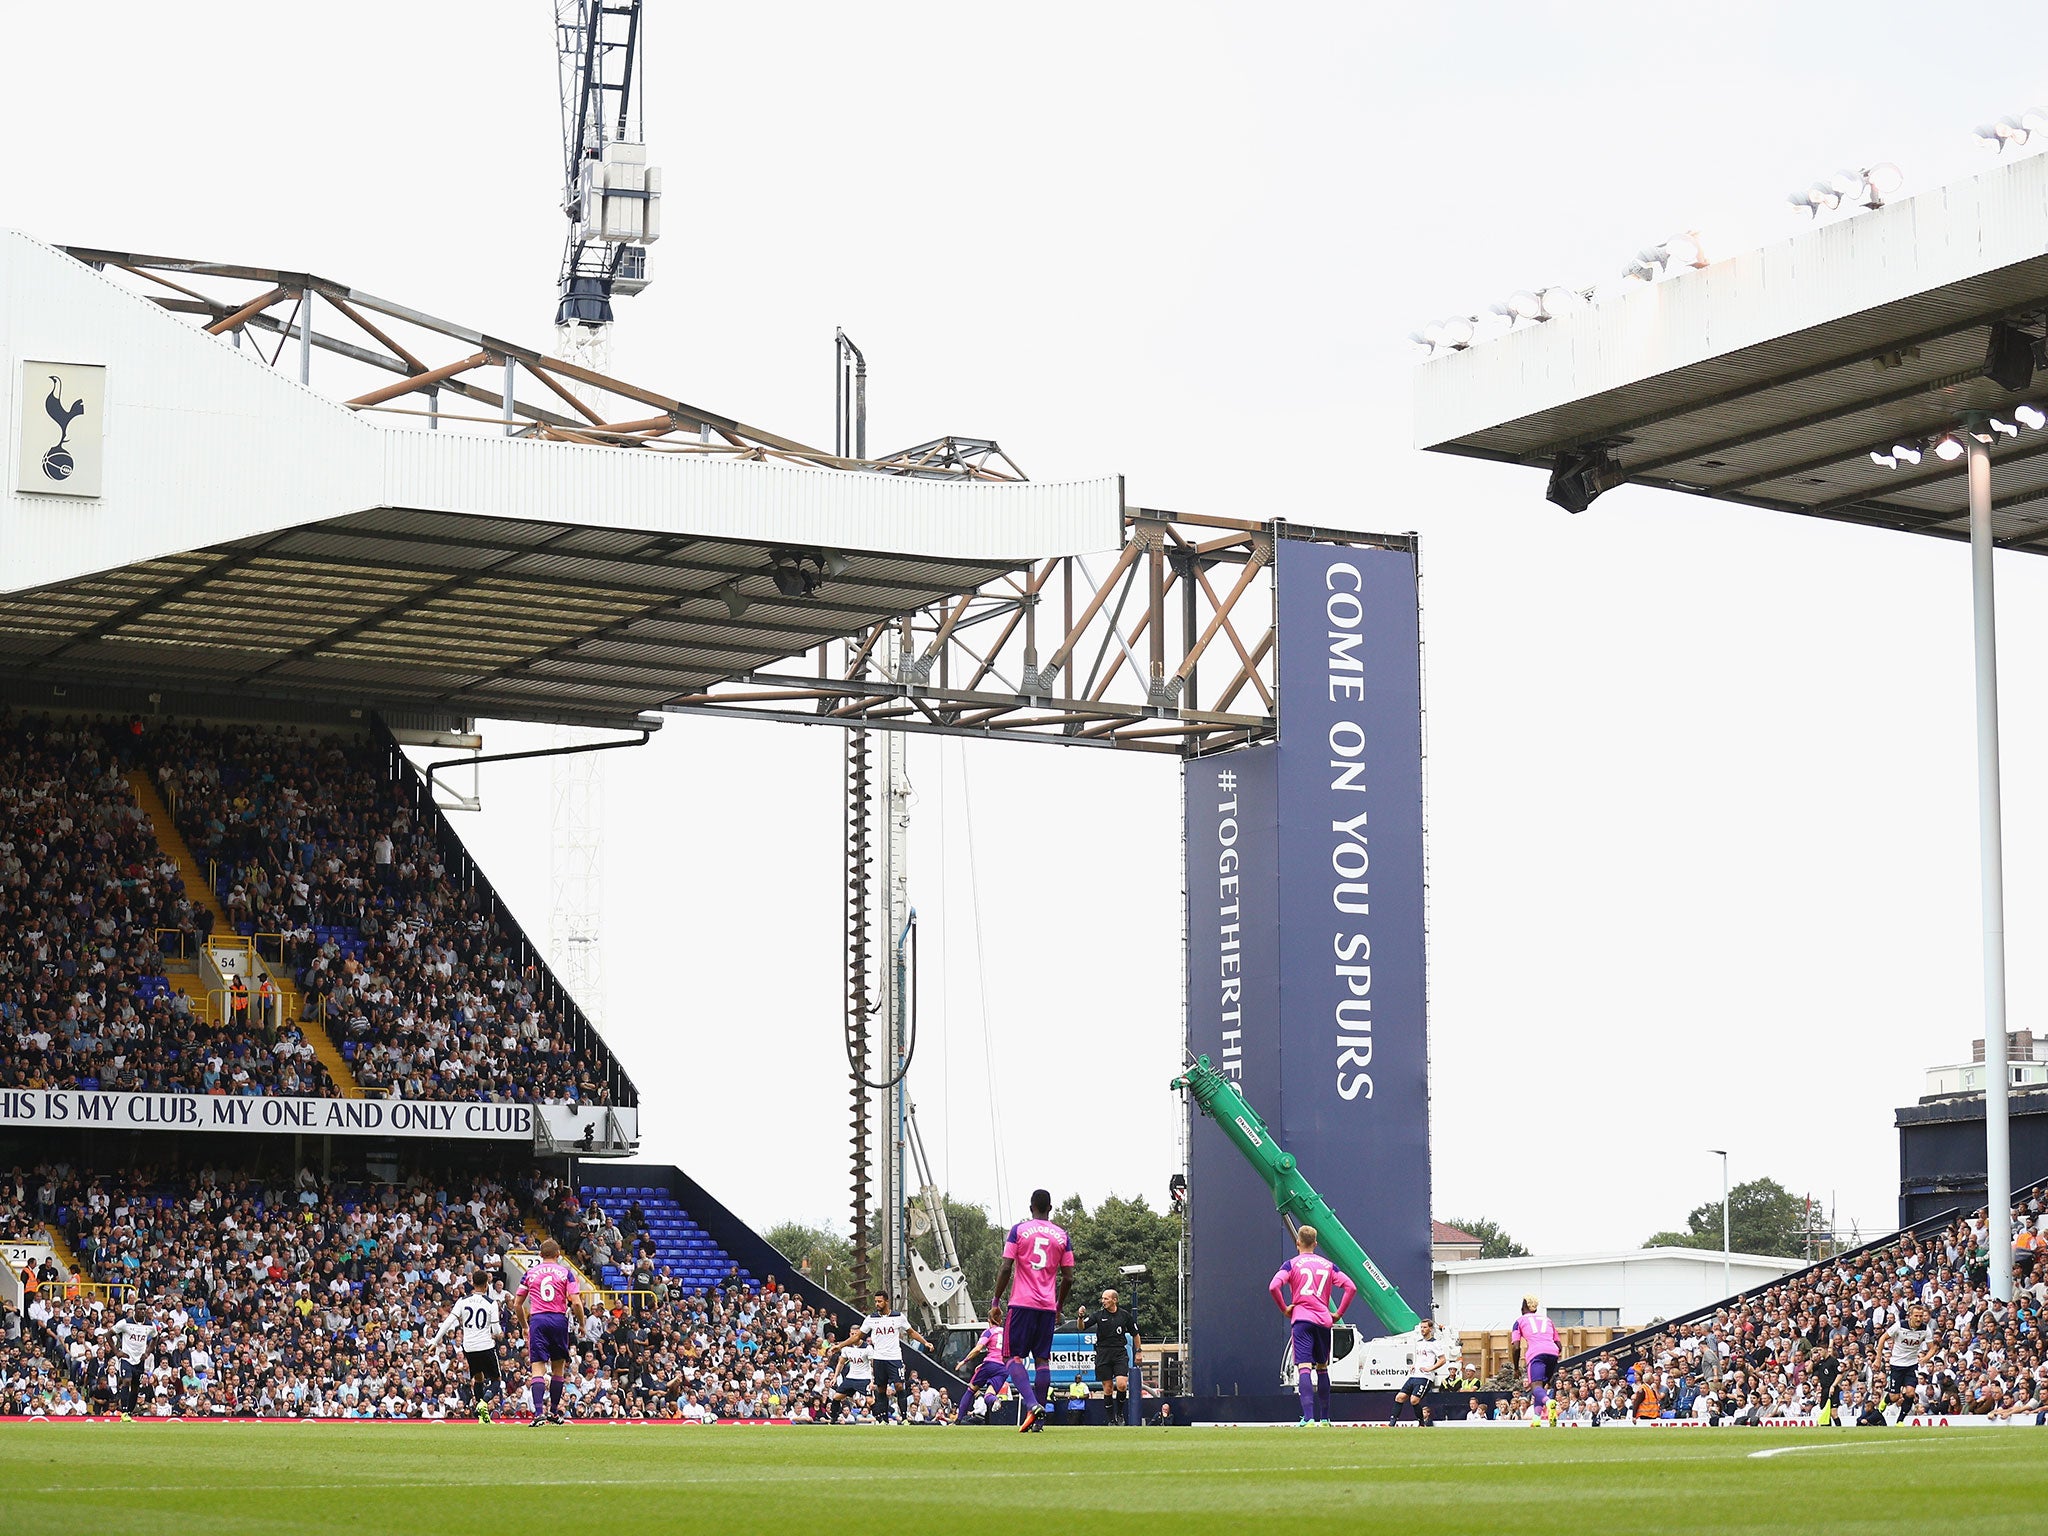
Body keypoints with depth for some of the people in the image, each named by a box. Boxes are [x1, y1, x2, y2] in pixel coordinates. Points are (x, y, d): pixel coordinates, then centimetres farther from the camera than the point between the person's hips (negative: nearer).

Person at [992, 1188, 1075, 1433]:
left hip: (1022, 1303, -3)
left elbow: (1005, 1269, -6)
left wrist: (996, 1300, 2)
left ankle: (1032, 1405, -23)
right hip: (1048, 1306, 3)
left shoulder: (1018, 1230, 0)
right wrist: (1060, 1306, 22)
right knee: (1042, 1360, 8)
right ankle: (1039, 1417, 3)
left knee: (1014, 1357, -1)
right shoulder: (1062, 1235, 8)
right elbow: (1068, 1277, 8)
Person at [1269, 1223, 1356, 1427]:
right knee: (1322, 1368, 18)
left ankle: (1308, 1418, -26)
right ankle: (1324, 1418, 21)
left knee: (1304, 1367, -12)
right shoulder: (1328, 1265, 13)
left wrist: (1284, 1309, 0)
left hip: (1301, 1320, -3)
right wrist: (1338, 1313, 11)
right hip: (1323, 1320, 4)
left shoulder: (1292, 1264, 3)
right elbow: (1351, 1288, 7)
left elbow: (1273, 1286, -13)